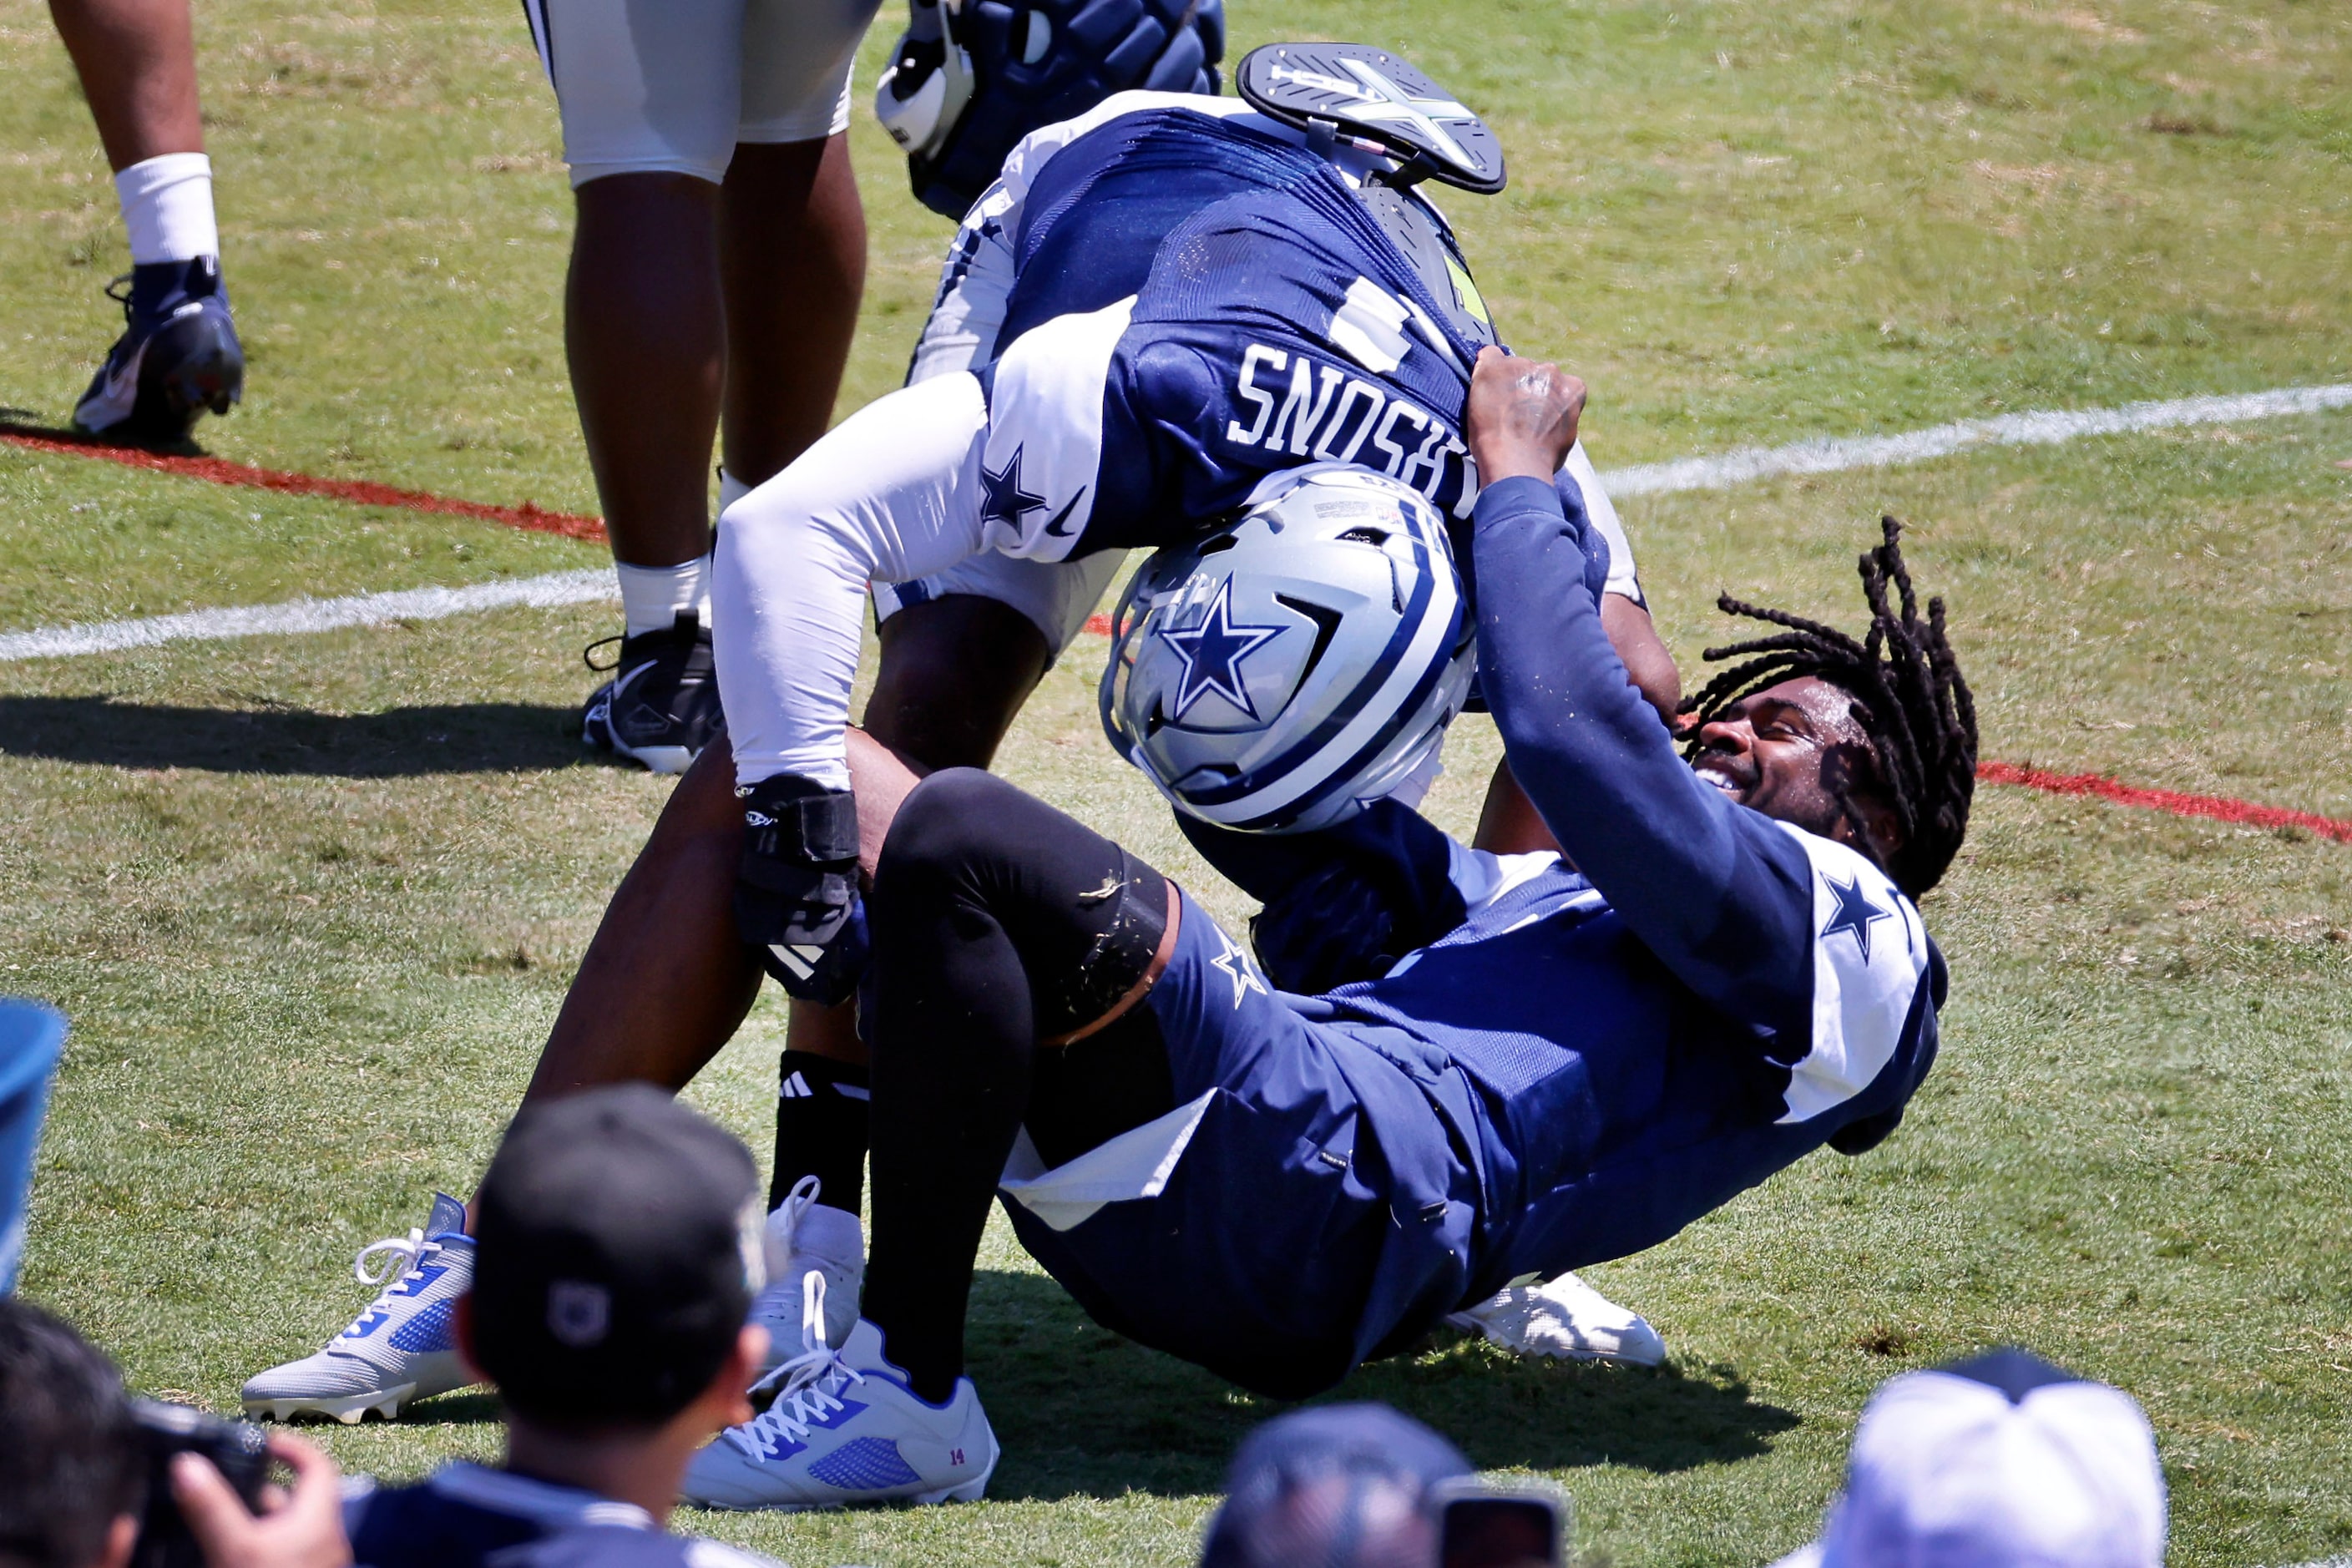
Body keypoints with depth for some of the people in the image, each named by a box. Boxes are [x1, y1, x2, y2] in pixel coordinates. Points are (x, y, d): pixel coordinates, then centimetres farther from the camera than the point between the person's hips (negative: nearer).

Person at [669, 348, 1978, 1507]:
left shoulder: (1842, 926, 9)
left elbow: (1570, 725, -2)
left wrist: (1520, 477, 10)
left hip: (1324, 1173, -9)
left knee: (963, 840, -26)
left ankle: (907, 1387, -25)